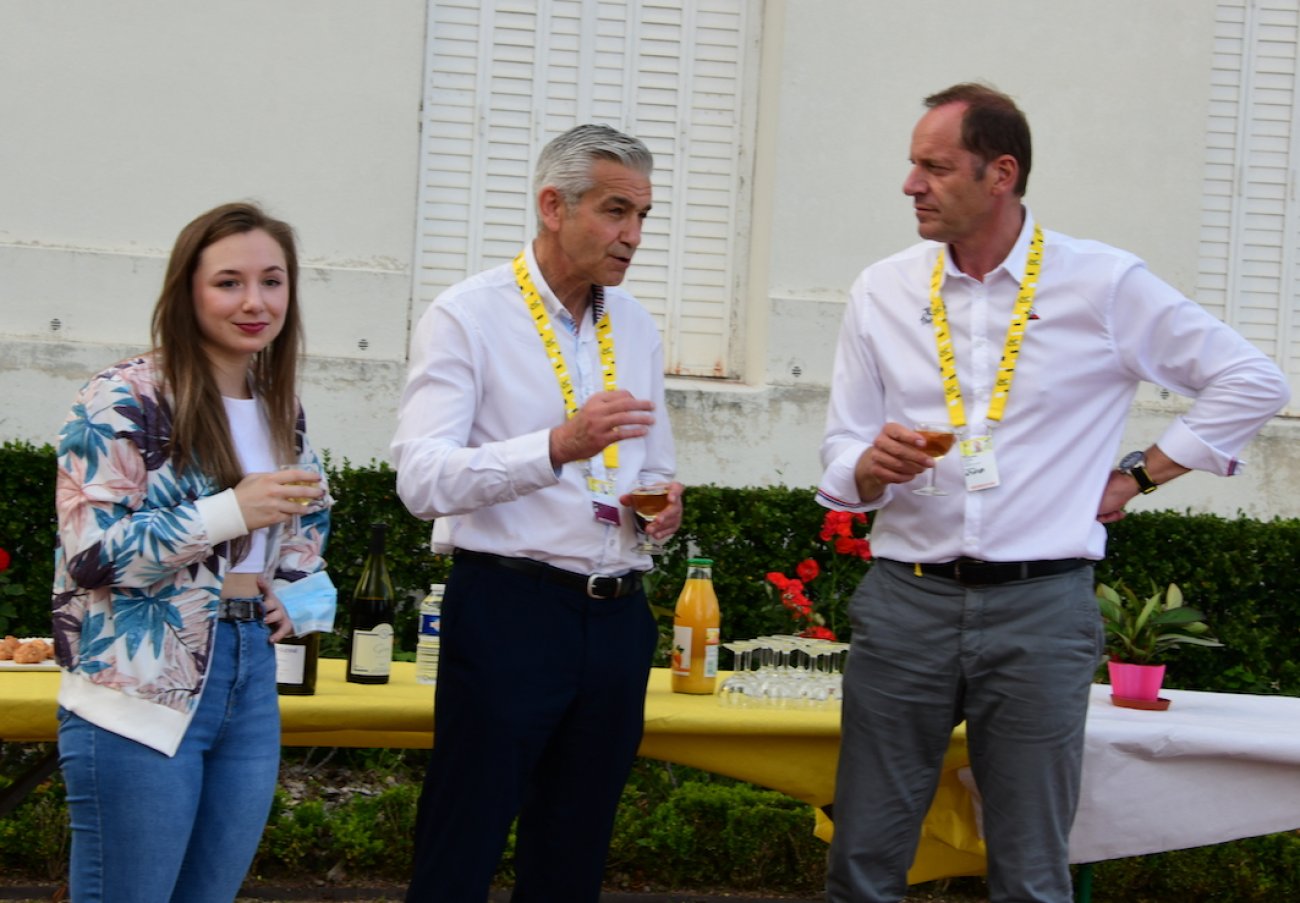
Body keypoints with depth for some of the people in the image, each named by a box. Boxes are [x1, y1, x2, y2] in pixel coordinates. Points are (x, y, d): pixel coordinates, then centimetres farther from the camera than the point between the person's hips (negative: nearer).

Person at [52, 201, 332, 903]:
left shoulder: (281, 409, 11)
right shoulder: (124, 401, -11)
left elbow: (307, 518, 28)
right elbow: (89, 553, -16)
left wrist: (293, 591, 7)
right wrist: (232, 512, -21)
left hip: (251, 686, 7)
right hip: (141, 700, -7)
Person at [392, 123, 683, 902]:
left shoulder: (637, 330, 14)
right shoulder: (469, 317, -6)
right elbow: (423, 480, -17)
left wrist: (663, 509, 0)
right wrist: (558, 446, -30)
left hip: (617, 616, 6)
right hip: (508, 609, -6)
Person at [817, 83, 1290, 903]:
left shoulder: (1105, 286, 0)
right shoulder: (882, 293, 7)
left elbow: (1252, 383, 6)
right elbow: (841, 458, 9)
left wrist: (1140, 475, 3)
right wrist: (871, 466, -14)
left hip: (1042, 606, -2)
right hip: (905, 598, 2)